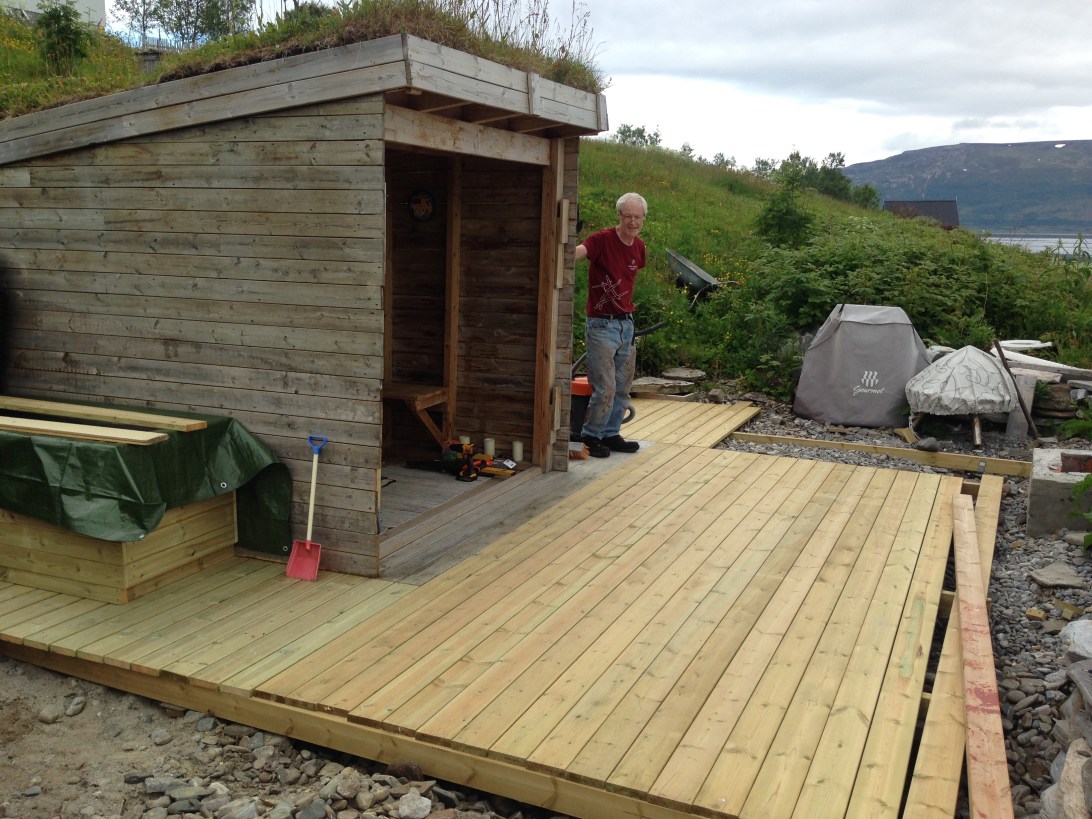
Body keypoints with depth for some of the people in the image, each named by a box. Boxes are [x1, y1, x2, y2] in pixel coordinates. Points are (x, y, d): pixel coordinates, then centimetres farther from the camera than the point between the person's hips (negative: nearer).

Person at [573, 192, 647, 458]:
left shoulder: (639, 246, 6)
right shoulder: (602, 239, -16)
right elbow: (579, 251, -36)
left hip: (626, 323, 7)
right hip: (601, 324, -7)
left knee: (623, 388, 13)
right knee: (605, 388, -7)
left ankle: (611, 434, 26)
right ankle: (590, 436, 12)